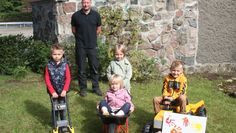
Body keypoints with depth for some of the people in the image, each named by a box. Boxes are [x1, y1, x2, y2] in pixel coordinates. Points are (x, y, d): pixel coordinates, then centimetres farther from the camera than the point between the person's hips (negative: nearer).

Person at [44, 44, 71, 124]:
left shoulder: (65, 65, -7)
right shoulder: (49, 66, -7)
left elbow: (68, 78, -8)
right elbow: (47, 80, -7)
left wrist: (65, 90, -17)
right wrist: (52, 91, -13)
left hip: (62, 91, 0)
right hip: (53, 91, 0)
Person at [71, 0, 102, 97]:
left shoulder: (96, 15, -1)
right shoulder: (76, 15, -3)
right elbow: (73, 29, 9)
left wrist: (91, 37, 10)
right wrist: (80, 37, 10)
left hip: (92, 46, 1)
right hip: (80, 46, -1)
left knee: (94, 68, 6)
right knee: (81, 69, 6)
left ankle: (96, 87, 19)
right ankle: (83, 88, 17)